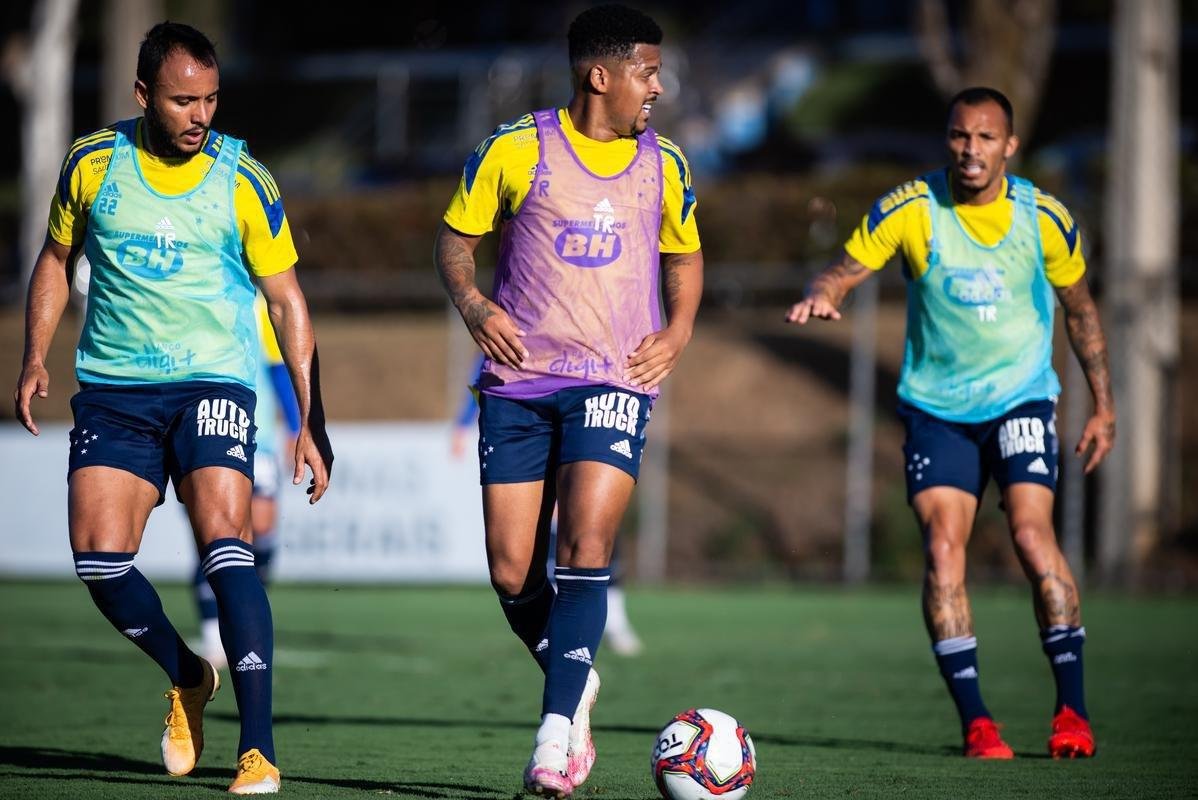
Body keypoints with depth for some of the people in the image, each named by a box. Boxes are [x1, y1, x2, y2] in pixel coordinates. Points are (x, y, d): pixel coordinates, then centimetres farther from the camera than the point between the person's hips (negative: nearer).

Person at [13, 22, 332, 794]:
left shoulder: (243, 181, -5)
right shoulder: (92, 163, 1)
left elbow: (287, 300, 0)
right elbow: (57, 258, 17)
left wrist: (311, 421, -5)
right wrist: (36, 357, 4)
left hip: (214, 382, -3)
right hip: (113, 386, 3)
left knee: (225, 545, -19)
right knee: (98, 554, -8)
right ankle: (187, 677, 20)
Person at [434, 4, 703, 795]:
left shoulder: (663, 164, 7)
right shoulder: (515, 150, -2)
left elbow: (684, 254, 22)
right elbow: (456, 238, 8)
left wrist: (679, 330, 6)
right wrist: (473, 304, -10)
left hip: (615, 381, 0)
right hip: (519, 381, 0)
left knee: (586, 548, -18)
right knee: (512, 573, -1)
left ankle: (557, 735, -19)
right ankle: (575, 683, 27)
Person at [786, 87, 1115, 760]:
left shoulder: (1045, 218, -5)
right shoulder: (910, 210, -8)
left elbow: (1081, 310, 9)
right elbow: (846, 270, -6)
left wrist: (1104, 406, 10)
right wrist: (823, 294, -31)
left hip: (1021, 397, -1)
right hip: (936, 407, 1)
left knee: (1032, 533, -18)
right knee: (943, 545, -13)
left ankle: (1073, 710, -8)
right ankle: (975, 720, -7)